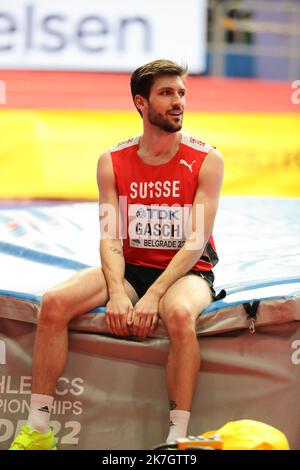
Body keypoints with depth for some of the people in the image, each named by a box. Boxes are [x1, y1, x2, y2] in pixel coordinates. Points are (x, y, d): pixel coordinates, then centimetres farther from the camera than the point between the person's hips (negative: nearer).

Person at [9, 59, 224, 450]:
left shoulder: (207, 161, -8)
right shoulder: (112, 163, 1)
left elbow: (196, 241, -15)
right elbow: (110, 238, -5)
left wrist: (153, 295, -26)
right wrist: (117, 293, -25)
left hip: (187, 271, -3)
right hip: (131, 269, 3)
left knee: (180, 314, -39)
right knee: (54, 302, -21)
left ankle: (177, 438, -33)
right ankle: (38, 430, -16)